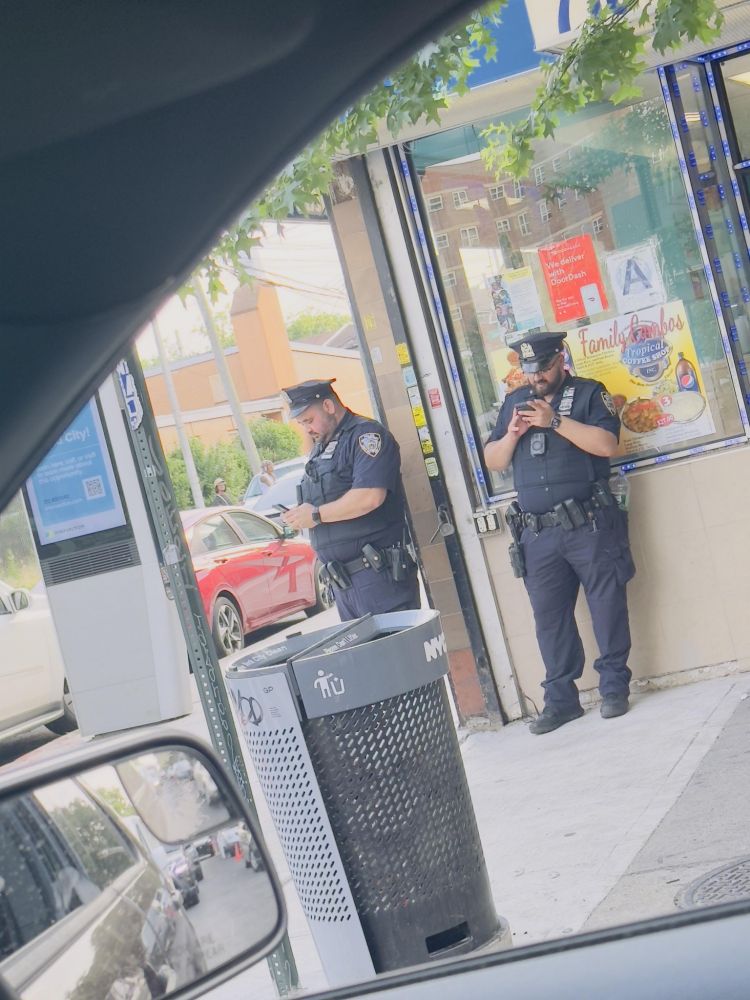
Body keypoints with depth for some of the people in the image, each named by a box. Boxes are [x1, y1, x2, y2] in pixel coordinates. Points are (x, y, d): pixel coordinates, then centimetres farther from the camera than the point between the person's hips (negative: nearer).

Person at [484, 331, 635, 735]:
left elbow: (607, 444, -12)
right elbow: (493, 461, 14)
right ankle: (560, 699, 13)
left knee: (607, 606, 1)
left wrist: (555, 421, -17)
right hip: (537, 533, 4)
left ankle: (614, 687, 13)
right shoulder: (513, 402, 16)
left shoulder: (589, 393, 3)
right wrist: (512, 434, -5)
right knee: (549, 617, 6)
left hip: (589, 525, -4)